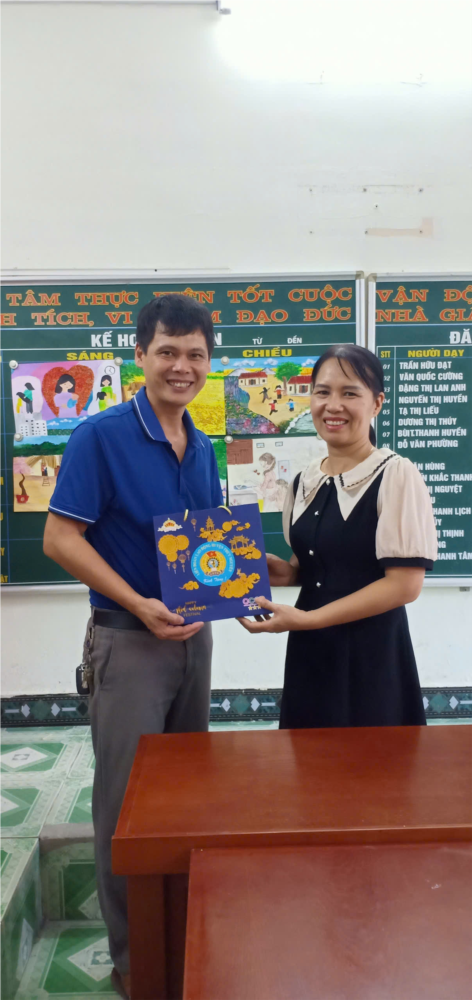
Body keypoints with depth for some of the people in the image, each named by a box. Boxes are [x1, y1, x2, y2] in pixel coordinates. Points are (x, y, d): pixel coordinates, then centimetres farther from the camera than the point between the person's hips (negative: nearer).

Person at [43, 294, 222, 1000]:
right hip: (128, 641, -7)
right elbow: (60, 538, -16)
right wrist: (139, 604, -23)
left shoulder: (202, 448, 7)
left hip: (194, 634, 7)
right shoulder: (101, 436, -13)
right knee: (128, 797, 5)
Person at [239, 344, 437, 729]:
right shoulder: (304, 482, 6)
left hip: (370, 653, -6)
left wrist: (305, 618, -18)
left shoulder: (396, 475, -13)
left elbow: (405, 583, -16)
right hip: (310, 651, 6)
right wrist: (284, 572, -3)